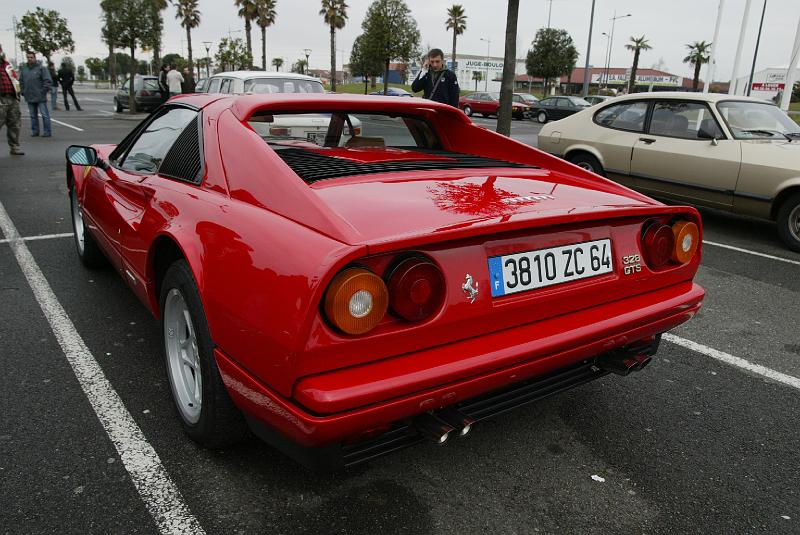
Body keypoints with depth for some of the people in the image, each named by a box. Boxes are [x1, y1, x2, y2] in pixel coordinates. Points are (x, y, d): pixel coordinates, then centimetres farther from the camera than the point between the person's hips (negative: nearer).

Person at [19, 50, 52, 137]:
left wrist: (44, 91, -12)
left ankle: (47, 131, 1)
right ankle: (35, 131, 18)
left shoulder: (41, 68, -5)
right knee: (33, 115, 11)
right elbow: (21, 81, 18)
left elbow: (48, 81, -9)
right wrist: (23, 92, 8)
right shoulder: (23, 68, 11)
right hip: (29, 97, 6)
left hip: (40, 97, -5)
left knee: (45, 114, -3)